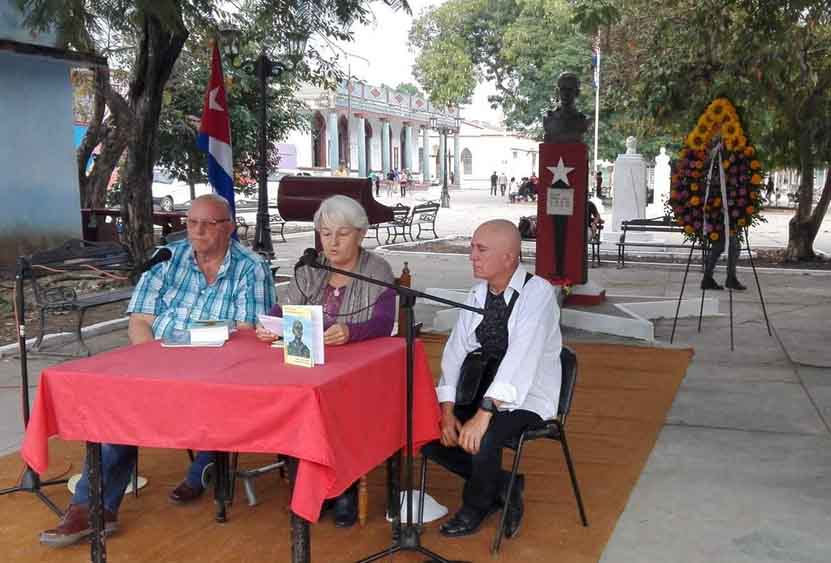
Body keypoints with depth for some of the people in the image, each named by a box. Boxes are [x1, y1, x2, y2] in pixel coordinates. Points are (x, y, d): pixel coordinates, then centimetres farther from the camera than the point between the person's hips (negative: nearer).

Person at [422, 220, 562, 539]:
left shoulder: (537, 293, -18)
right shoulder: (477, 295, 4)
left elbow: (520, 357, -29)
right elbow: (455, 351, 0)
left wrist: (485, 413, -36)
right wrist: (447, 411, -13)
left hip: (526, 399, -7)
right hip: (484, 391, 7)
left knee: (482, 440, -32)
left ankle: (475, 506, 2)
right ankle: (503, 487, 8)